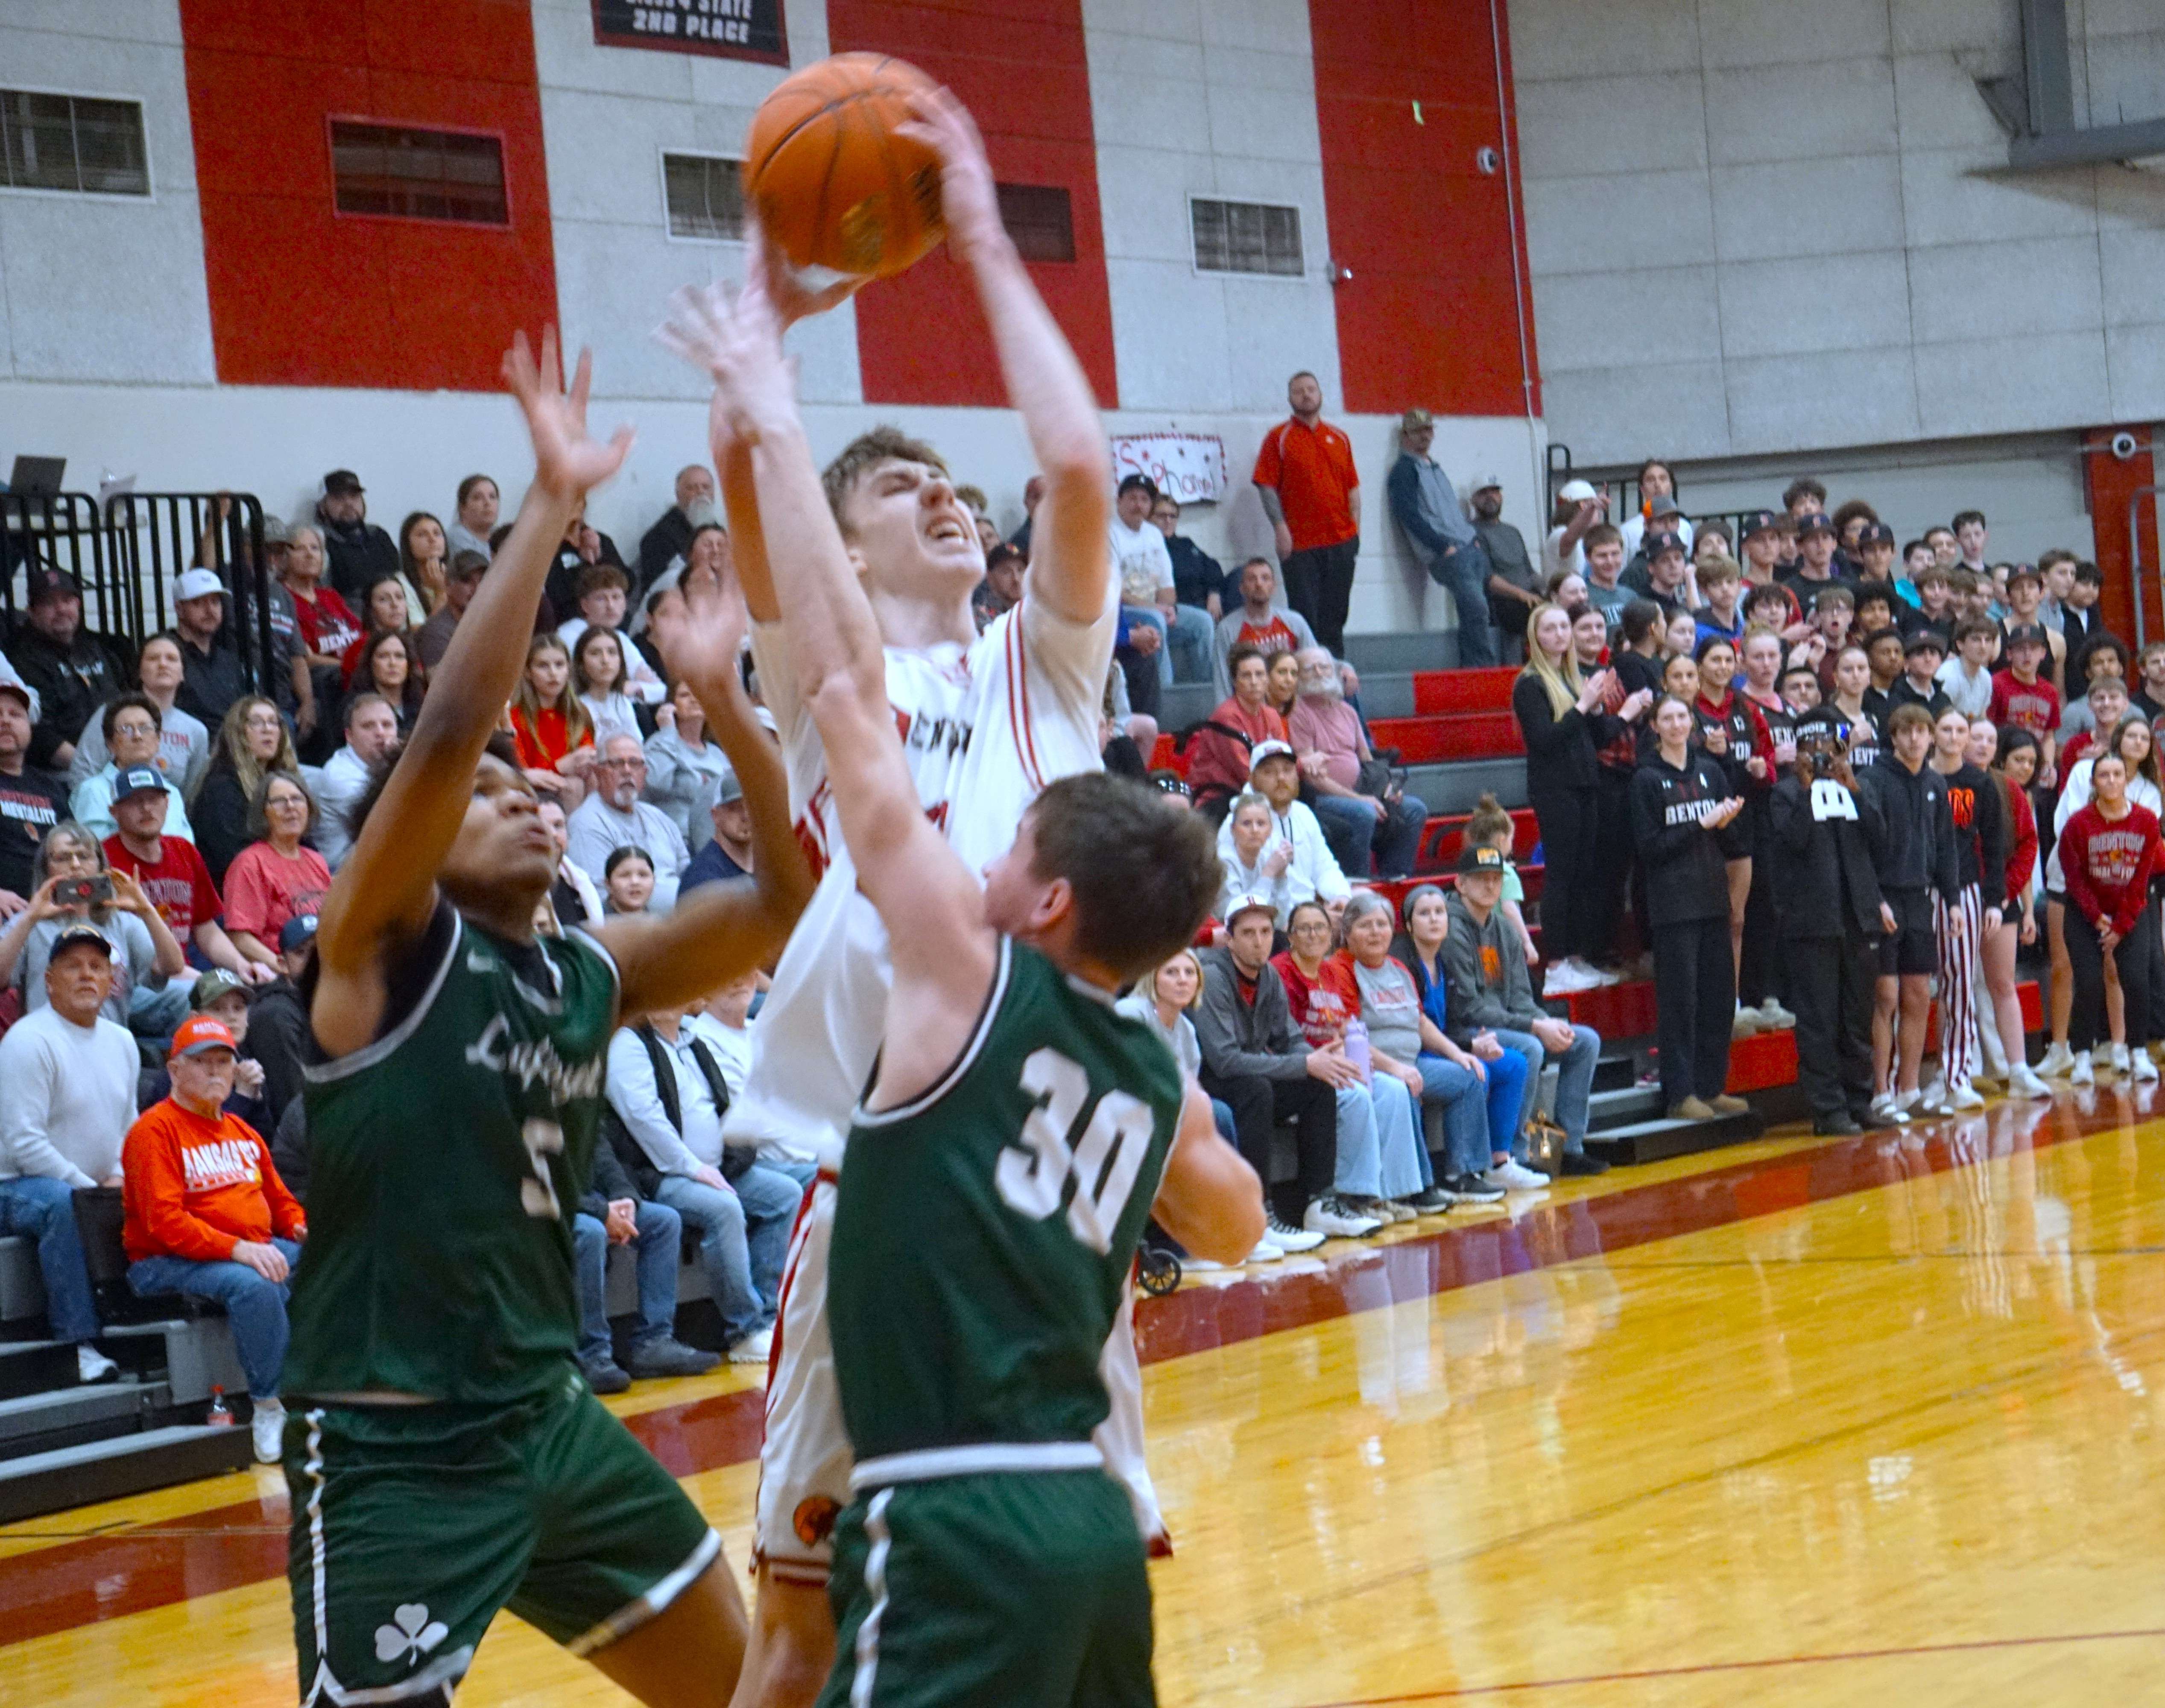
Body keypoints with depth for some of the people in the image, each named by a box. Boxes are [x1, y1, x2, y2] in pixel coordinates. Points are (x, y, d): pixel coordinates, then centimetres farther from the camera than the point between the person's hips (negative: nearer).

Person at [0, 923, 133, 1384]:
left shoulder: (121, 1042, 13)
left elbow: (130, 1125, 18)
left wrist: (119, 1178, -3)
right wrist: (91, 1188, -19)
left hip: (98, 1187, 8)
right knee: (62, 1203, -39)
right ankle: (80, 1344, -38)